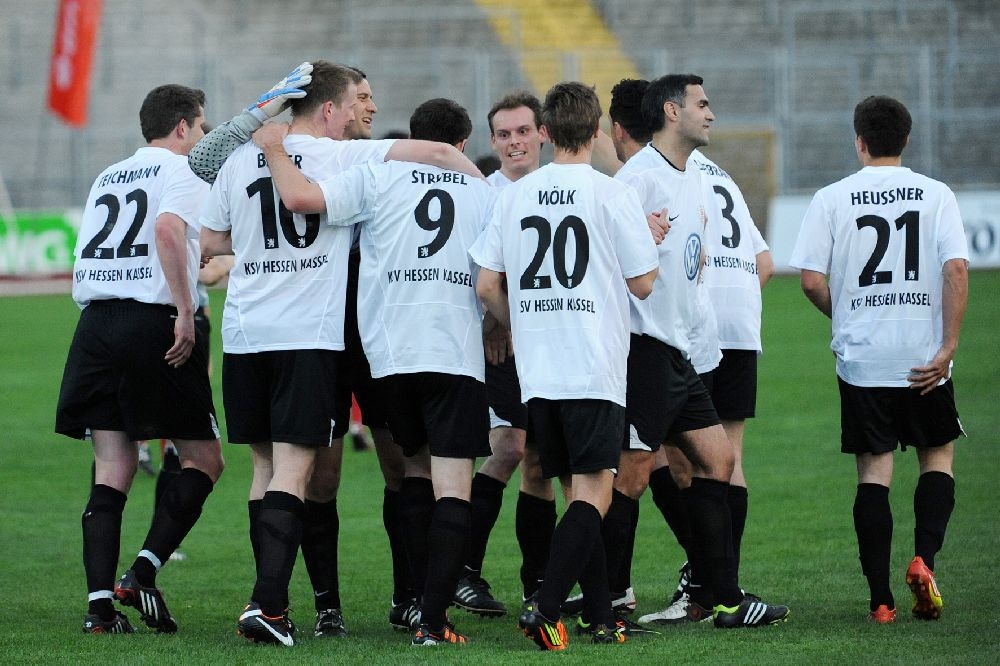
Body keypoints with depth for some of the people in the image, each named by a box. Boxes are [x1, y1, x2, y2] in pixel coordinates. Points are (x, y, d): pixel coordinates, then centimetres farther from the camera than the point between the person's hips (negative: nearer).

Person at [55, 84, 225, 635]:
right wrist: (185, 312, -19)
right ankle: (142, 573, -9)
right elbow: (168, 230, -18)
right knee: (203, 460, 5)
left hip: (96, 322, 6)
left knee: (112, 469, 5)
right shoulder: (181, 170, 1)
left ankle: (100, 602, -6)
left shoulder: (108, 177, 22)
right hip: (153, 322, -6)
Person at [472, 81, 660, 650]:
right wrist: (650, 240, 16)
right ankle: (546, 609, -21)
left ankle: (604, 619, 14)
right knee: (594, 495, -6)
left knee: (579, 493, 13)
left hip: (536, 370, 5)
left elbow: (487, 285, 8)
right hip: (595, 369, -5)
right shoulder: (612, 195, -7)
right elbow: (642, 284, -3)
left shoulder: (514, 196, 6)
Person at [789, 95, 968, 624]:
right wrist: (948, 346, -9)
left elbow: (811, 280, -5)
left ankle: (880, 598, 1)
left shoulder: (832, 199, -1)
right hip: (923, 357, 0)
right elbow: (956, 269, -11)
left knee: (873, 469, 5)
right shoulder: (935, 195, 0)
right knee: (938, 455, 17)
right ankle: (923, 559, -4)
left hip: (861, 357, 0)